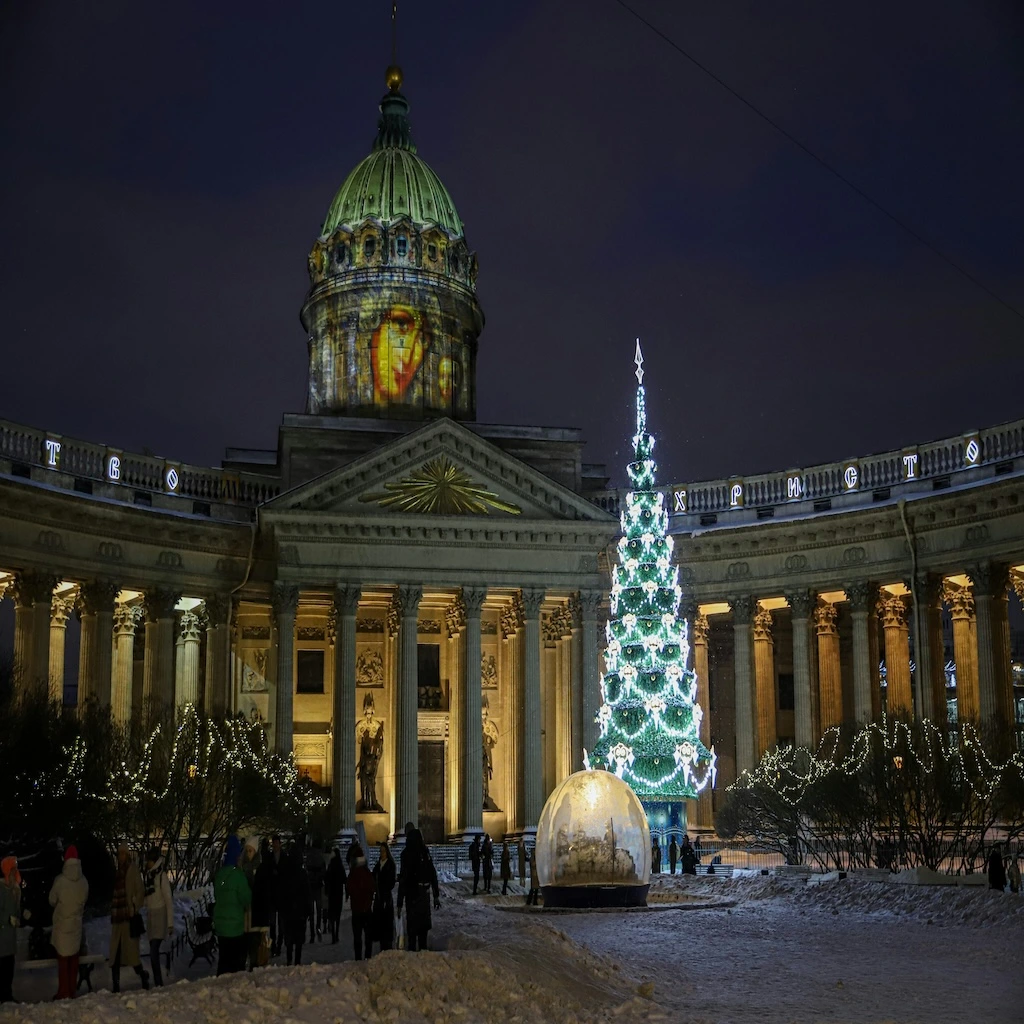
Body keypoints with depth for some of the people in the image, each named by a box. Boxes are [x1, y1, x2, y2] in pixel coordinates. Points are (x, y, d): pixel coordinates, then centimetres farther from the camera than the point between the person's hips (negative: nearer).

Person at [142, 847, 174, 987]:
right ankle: (158, 984, 12)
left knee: (153, 952, -16)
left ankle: (158, 984, -14)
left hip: (160, 916, -7)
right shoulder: (147, 876, 13)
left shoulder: (162, 876, -9)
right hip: (150, 916, 7)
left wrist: (170, 923, -13)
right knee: (154, 952, 7)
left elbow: (169, 900, -10)